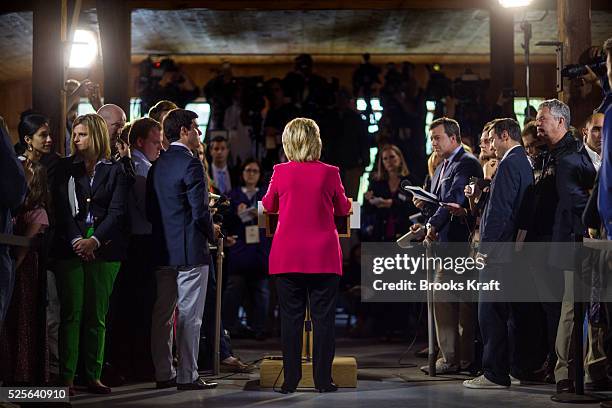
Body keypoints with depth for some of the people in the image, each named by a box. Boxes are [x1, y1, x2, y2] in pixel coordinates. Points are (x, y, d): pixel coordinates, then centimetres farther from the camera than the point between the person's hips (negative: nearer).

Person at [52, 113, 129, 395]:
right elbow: (62, 208, 1)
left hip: (103, 250, 0)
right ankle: (66, 377, -3)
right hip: (70, 248, 0)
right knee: (71, 313, -4)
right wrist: (76, 240, -13)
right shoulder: (66, 168, 10)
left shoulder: (115, 170, 8)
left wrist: (94, 241, -14)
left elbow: (117, 211, -1)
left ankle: (93, 376, 5)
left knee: (97, 316, 2)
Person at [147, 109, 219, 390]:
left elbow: (150, 211, 12)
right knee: (189, 315, -3)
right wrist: (211, 233, 0)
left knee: (162, 313, 10)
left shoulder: (157, 165, 10)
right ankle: (187, 376, 0)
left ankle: (163, 374, 15)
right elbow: (200, 211, -17)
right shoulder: (191, 163, -13)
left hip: (163, 250, 8)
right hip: (190, 250, -8)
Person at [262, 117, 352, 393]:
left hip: (287, 257, 1)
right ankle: (323, 380, 6)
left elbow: (269, 206, 13)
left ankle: (290, 381, 7)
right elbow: (343, 209, 9)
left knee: (291, 317, 6)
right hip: (324, 257, -1)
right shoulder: (329, 173, -5)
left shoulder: (281, 172, -3)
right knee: (323, 317, 5)